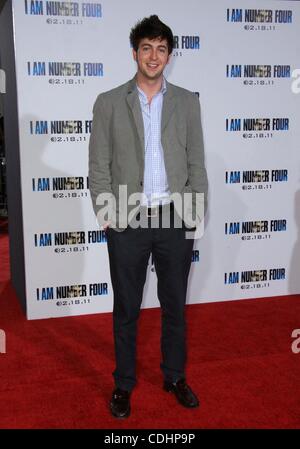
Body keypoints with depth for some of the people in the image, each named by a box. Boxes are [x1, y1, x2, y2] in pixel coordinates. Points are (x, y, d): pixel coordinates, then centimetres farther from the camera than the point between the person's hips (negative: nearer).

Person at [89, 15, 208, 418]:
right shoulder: (108, 103, 1)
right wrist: (106, 212, -9)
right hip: (128, 220, -1)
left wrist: (198, 211, -2)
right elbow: (98, 165, 0)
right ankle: (124, 383, 26)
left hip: (175, 218, 2)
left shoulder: (187, 102, 6)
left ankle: (175, 376, 31)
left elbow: (197, 162, 6)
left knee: (175, 305, 13)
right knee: (127, 308, 9)